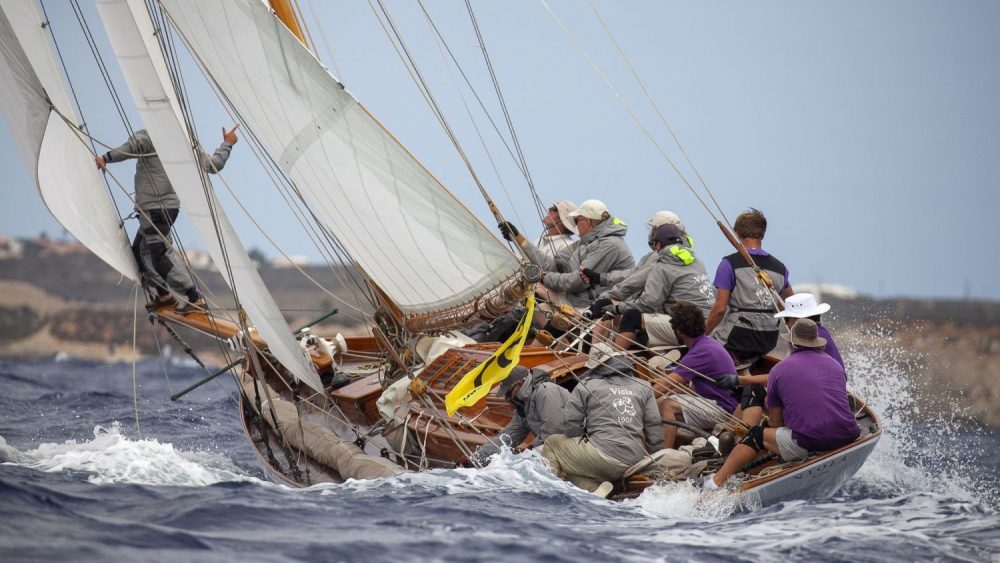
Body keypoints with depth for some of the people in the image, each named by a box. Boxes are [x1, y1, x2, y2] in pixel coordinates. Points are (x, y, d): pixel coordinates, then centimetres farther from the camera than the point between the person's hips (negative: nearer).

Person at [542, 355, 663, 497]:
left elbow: (572, 425, 3)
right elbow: (655, 427, 15)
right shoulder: (643, 387, 16)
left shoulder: (585, 386, 5)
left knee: (551, 443, 13)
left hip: (602, 454, -6)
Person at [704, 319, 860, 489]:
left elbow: (775, 422, 15)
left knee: (756, 436, 16)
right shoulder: (834, 364, 20)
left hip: (807, 443, -4)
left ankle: (716, 481, 16)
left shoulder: (779, 370, 9)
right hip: (848, 437, 4)